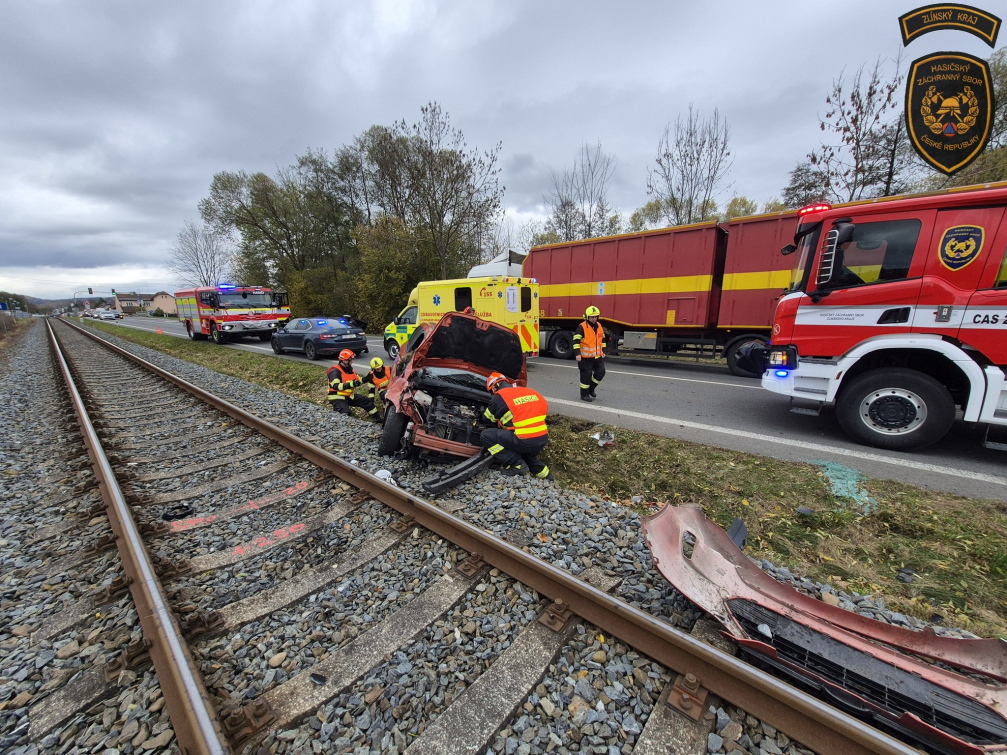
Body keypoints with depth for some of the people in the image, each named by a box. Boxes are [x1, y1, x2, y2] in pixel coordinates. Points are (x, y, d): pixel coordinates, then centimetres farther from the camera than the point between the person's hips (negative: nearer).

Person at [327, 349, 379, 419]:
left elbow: (358, 380, 19)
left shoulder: (349, 369, 9)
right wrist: (350, 384, -41)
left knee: (366, 400, 4)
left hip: (348, 396, 8)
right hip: (337, 397, -8)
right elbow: (335, 386, -31)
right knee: (346, 413, -33)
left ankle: (376, 418, 14)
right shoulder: (335, 371, -18)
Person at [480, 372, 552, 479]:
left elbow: (487, 420, 13)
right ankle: (546, 476, 29)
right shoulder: (530, 392, 15)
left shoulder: (499, 398, -1)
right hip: (543, 439, 8)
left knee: (486, 436, 2)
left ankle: (516, 464, 0)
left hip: (525, 441, -8)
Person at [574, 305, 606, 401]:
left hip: (597, 356, 7)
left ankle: (591, 388, 28)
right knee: (586, 375, -1)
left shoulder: (599, 326, 10)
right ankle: (584, 395, 13)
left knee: (600, 372, 7)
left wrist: (603, 351, 17)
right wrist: (577, 353, -22)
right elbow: (576, 340, -15)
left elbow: (602, 339, 21)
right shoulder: (582, 327, -12)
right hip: (585, 357, -6)